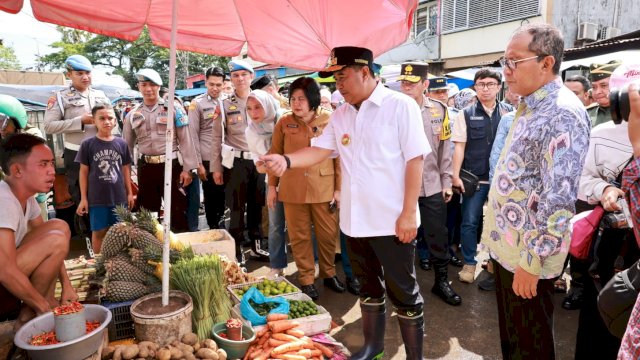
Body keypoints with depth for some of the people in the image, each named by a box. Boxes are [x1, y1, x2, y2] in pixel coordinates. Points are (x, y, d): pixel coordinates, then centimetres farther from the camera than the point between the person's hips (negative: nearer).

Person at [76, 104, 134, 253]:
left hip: (119, 197, 2)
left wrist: (129, 193, 9)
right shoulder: (88, 144, -3)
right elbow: (84, 171, 0)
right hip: (97, 198, -2)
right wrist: (83, 198, -1)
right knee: (98, 232, 7)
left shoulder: (122, 143, 3)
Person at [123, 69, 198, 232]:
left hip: (171, 165, -3)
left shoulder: (173, 108, -2)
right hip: (145, 168, 4)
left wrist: (187, 168, -9)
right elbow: (127, 146, 15)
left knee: (178, 211, 2)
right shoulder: (133, 114, 9)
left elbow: (185, 139, -4)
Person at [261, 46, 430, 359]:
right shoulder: (340, 115, 8)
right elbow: (320, 150, 3)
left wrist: (408, 213, -15)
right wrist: (286, 160, -16)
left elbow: (415, 160, -12)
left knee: (403, 292, 7)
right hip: (354, 219, 6)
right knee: (368, 286, 20)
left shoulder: (401, 106, -9)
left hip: (392, 220, -6)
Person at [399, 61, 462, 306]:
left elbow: (445, 147, 7)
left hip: (432, 186, 3)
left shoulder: (439, 110, 2)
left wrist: (447, 181, 7)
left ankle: (442, 281, 30)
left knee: (438, 237, 12)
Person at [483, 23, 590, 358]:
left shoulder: (563, 114, -21)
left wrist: (531, 261, -21)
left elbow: (558, 199, -25)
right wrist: (499, 237, 17)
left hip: (527, 253, -8)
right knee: (510, 333, 23)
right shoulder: (529, 106, 9)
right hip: (506, 244, 9)